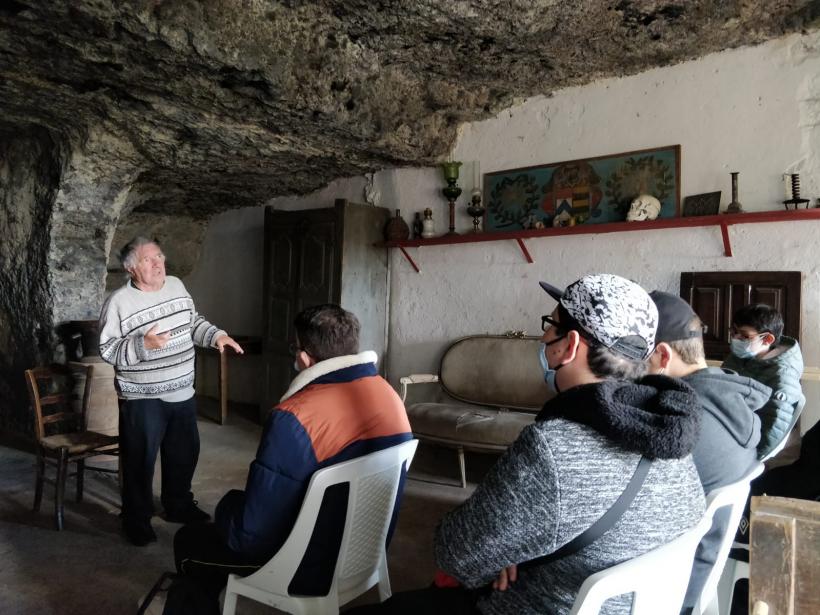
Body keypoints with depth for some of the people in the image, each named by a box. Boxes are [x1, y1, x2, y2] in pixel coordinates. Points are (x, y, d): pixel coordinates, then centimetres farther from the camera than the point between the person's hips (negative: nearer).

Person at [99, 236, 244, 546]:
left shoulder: (177, 286, 3)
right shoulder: (118, 302, -14)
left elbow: (193, 322, 14)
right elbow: (107, 350, -13)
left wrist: (217, 335, -2)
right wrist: (143, 345, -28)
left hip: (182, 393, 6)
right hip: (142, 399, -6)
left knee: (184, 453, 18)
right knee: (140, 460, 6)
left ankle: (178, 505, 38)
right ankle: (137, 519, 25)